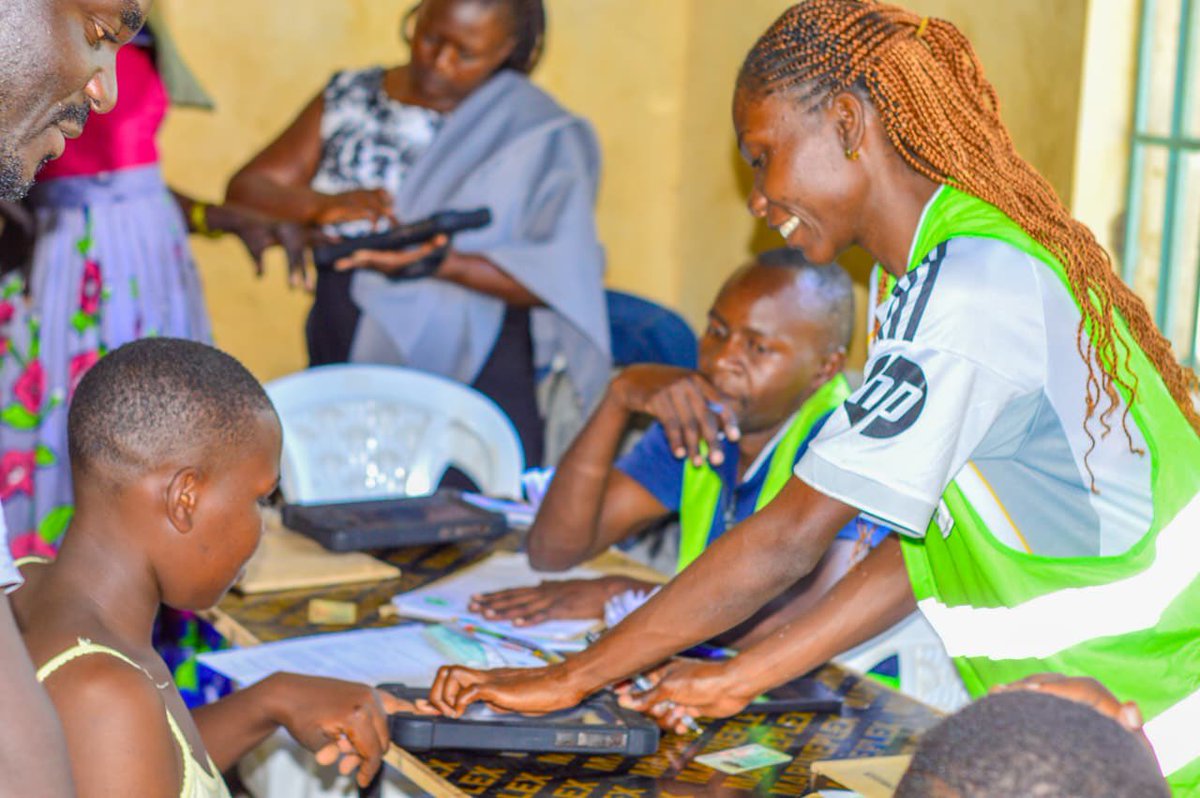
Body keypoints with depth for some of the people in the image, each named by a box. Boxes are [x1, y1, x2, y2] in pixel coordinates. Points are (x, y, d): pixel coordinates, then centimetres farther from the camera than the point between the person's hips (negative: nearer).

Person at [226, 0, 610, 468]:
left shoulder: (534, 130, -2)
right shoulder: (350, 97, 11)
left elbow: (557, 276, -10)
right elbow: (246, 189, 7)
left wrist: (442, 263, -23)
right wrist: (321, 205, -13)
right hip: (342, 370, 3)